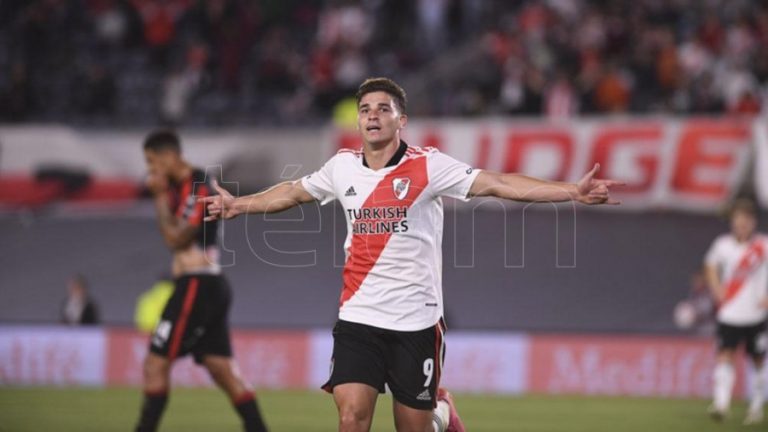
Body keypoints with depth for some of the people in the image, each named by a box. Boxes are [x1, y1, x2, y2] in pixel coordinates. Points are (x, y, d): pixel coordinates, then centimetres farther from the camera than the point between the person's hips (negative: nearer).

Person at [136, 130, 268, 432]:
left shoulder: (197, 188, -14)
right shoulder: (181, 186, 15)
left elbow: (174, 238, -16)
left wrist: (161, 197, -11)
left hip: (197, 287, -10)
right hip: (208, 287, 10)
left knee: (155, 364, -7)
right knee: (226, 372, 6)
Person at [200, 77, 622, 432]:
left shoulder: (428, 165, -8)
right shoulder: (342, 167, 5)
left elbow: (499, 184, -16)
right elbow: (291, 193, 24)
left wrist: (573, 191, -26)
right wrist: (238, 205, 31)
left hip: (415, 320, -2)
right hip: (358, 317, 2)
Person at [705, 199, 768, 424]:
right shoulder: (723, 244, 1)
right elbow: (711, 264, 20)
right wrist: (716, 289, 6)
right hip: (729, 314, 0)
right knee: (725, 356, -13)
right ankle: (721, 403, -20)